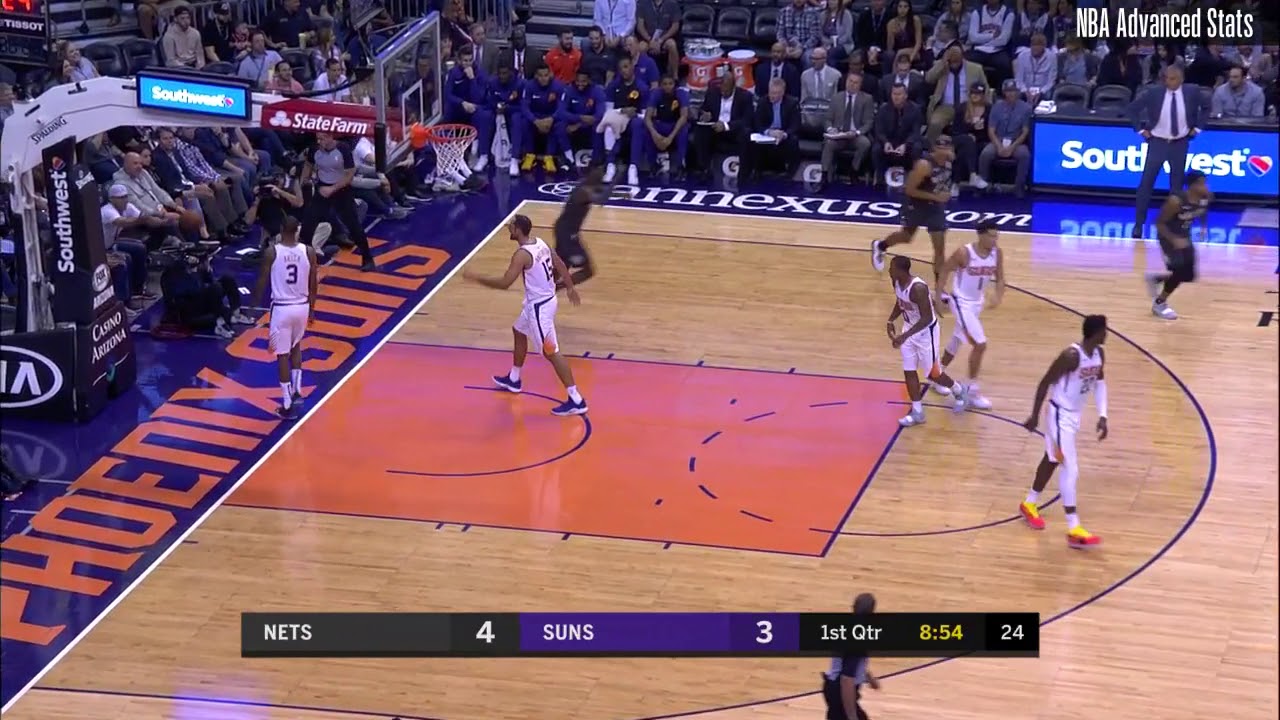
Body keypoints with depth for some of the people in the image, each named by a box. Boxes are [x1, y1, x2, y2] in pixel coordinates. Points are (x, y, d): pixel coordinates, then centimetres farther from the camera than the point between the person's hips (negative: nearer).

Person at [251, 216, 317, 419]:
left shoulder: (271, 252, -12)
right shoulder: (309, 252, -5)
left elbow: (262, 281, -4)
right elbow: (313, 285, 2)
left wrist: (256, 302, 13)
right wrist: (312, 309, 16)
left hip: (281, 308, -3)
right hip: (302, 307, 3)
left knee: (282, 355, 5)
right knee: (296, 347, 29)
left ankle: (287, 405, 6)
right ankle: (296, 391, 26)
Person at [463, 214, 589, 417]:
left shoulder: (522, 255, -25)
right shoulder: (539, 243, 3)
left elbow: (504, 283, -28)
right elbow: (559, 264, 13)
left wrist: (476, 278, -18)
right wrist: (570, 287, 26)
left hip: (539, 306, -10)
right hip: (545, 300, 10)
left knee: (551, 353, -6)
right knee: (519, 331, 30)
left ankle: (576, 401, -6)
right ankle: (513, 380, 46)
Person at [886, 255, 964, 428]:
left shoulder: (918, 288, -35)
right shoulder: (896, 282, -8)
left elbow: (927, 318, -33)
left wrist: (905, 336, -38)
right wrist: (891, 320, -1)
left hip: (926, 332, -8)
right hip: (909, 329, 8)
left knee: (933, 373, 7)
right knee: (909, 372, 7)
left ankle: (958, 391, 36)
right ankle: (917, 412, 17)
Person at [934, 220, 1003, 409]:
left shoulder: (997, 253, -9)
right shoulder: (964, 253, -25)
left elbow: (999, 278, 1)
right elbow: (945, 272, -12)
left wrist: (998, 297, -19)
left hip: (978, 302, 7)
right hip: (962, 302, -7)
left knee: (958, 340, 24)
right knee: (980, 344, -14)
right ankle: (971, 392, -2)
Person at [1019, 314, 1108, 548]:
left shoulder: (1099, 354, -3)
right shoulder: (1071, 355, -28)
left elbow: (1100, 382, 13)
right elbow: (1045, 382, -20)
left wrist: (1102, 415, 4)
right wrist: (1034, 416, -12)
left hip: (1075, 414, 9)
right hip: (1061, 415, -9)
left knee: (1052, 460, 23)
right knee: (1071, 470, -11)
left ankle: (1030, 504, 43)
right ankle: (1074, 530, -9)